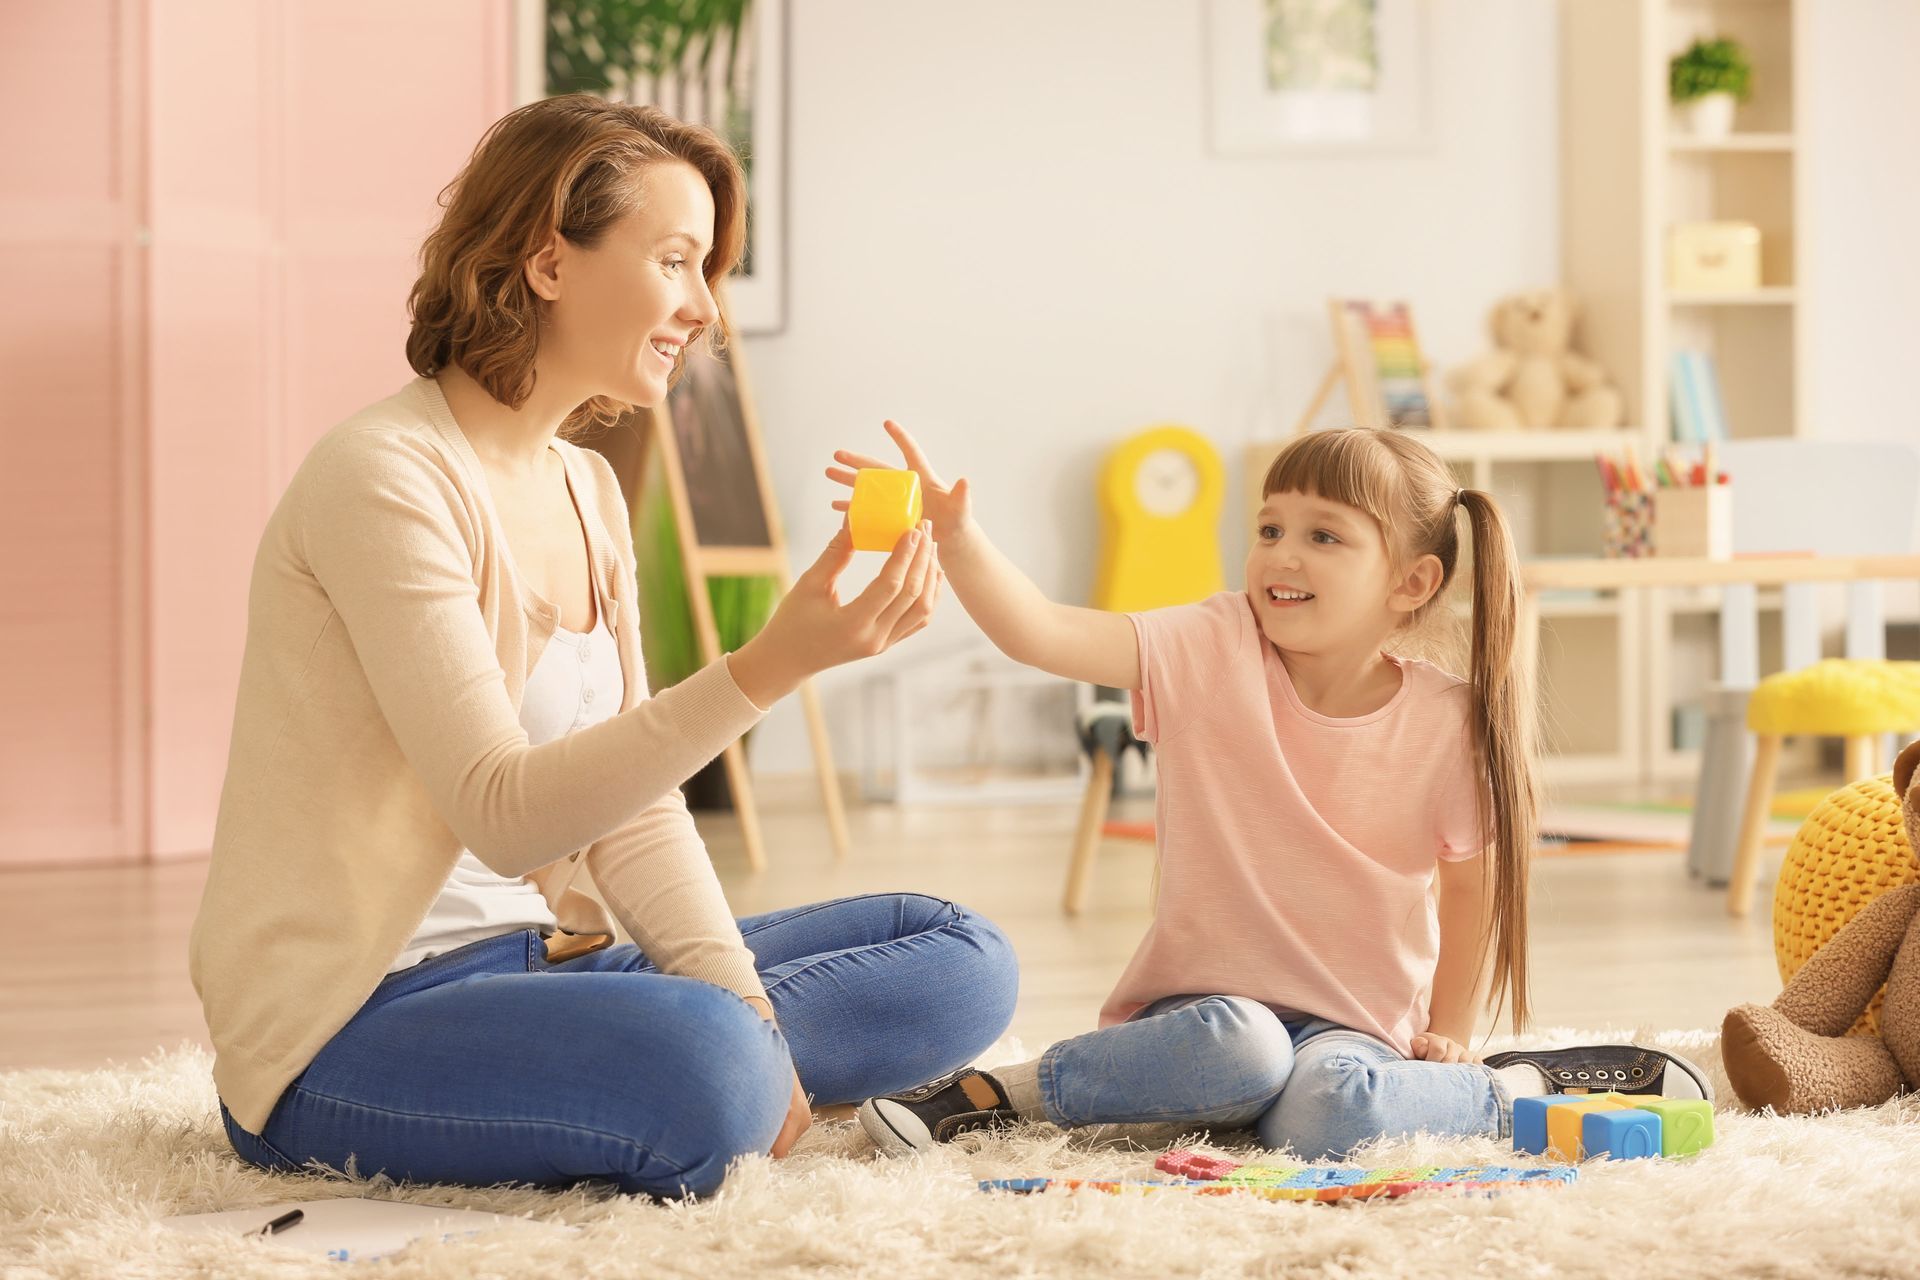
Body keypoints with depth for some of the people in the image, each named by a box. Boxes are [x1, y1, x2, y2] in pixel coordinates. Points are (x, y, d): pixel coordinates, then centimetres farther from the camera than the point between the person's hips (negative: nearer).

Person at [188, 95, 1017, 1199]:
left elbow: (633, 804, 9)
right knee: (702, 1075, -38)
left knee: (962, 961, 3)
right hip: (350, 1025, -9)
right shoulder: (385, 477, -15)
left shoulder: (589, 491, 13)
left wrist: (741, 1001, -7)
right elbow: (504, 816, -23)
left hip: (536, 969, 9)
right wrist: (769, 669, -32)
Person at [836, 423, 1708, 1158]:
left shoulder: (1446, 723, -7)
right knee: (1237, 1049, -36)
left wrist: (1449, 1035, 4)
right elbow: (1042, 635, -21)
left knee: (1321, 1114, -35)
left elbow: (1472, 884, 8)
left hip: (1351, 1023, -1)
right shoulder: (1213, 655, -8)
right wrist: (954, 533, -36)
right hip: (1206, 1002, 1)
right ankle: (985, 1092, -19)